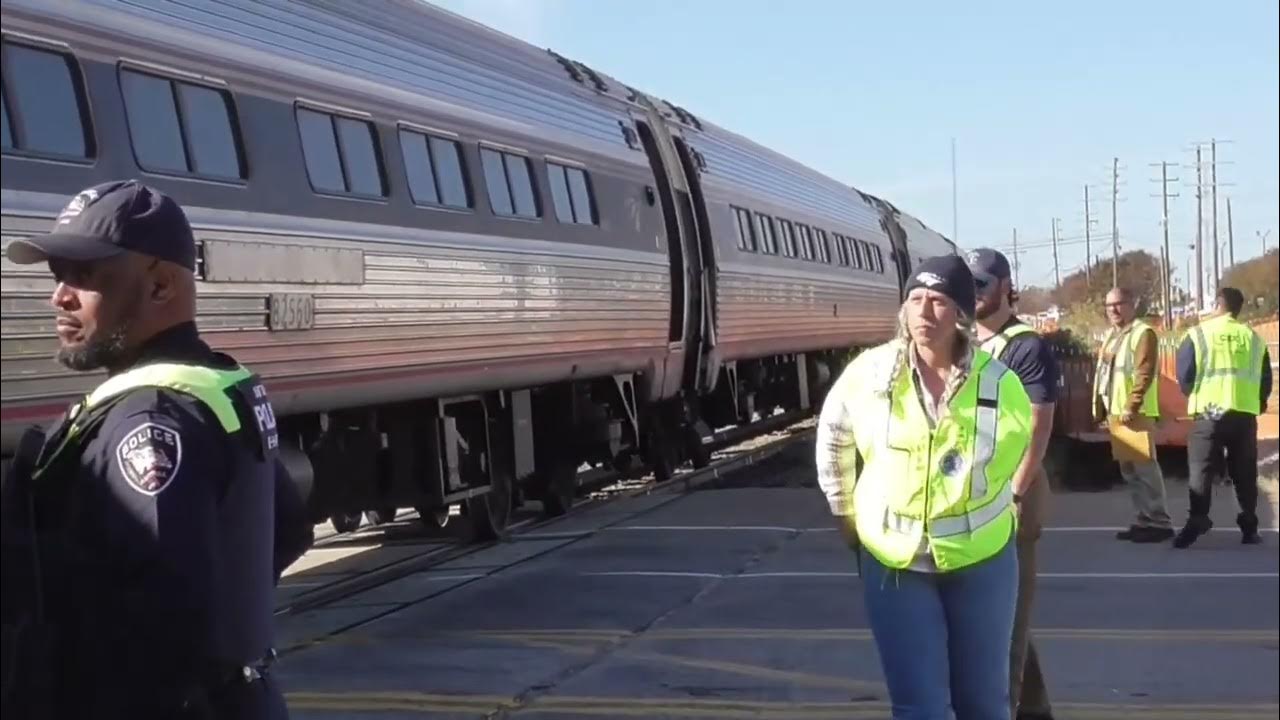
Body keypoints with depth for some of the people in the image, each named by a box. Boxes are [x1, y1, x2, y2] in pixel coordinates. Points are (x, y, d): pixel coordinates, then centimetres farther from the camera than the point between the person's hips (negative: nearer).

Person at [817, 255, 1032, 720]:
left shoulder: (1000, 384, -10)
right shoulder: (869, 373, -10)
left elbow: (1019, 450, 10)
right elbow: (833, 441, 8)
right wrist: (846, 515, 12)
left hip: (981, 560, 1)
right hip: (894, 563, 0)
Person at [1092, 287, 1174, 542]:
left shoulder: (1143, 333, -9)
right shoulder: (1111, 335, 19)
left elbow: (1144, 374, -17)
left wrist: (1130, 407, -22)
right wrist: (1101, 409, 16)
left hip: (1135, 413, -9)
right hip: (1114, 412, 9)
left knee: (1144, 467, -8)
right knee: (1129, 470, 11)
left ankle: (1160, 523, -5)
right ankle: (1143, 520, 18)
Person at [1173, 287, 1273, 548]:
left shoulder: (1198, 333, -1)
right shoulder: (1253, 337, 8)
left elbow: (1184, 375, -2)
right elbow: (1266, 378, 12)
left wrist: (1193, 394, 18)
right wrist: (1258, 402, 29)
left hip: (1209, 412, -2)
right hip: (1245, 413, 3)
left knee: (1201, 470, 1)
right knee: (1244, 472, 11)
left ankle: (1197, 522, -11)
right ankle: (1249, 527, 12)